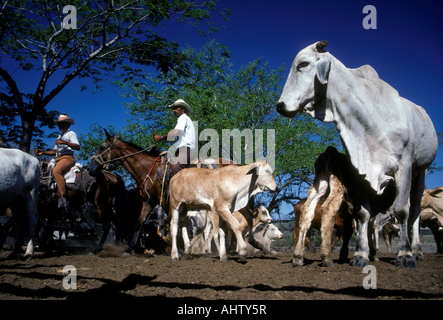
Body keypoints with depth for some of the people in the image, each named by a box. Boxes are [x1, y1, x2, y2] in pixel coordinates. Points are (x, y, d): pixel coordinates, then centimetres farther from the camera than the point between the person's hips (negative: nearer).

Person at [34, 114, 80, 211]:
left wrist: (65, 142, -21)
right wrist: (42, 152, 17)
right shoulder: (60, 137, 32)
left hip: (67, 157, -10)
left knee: (56, 171, -36)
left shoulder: (71, 133, 7)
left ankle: (63, 197, -42)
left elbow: (77, 147, -9)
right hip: (58, 159, 10)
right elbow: (55, 151, 30)